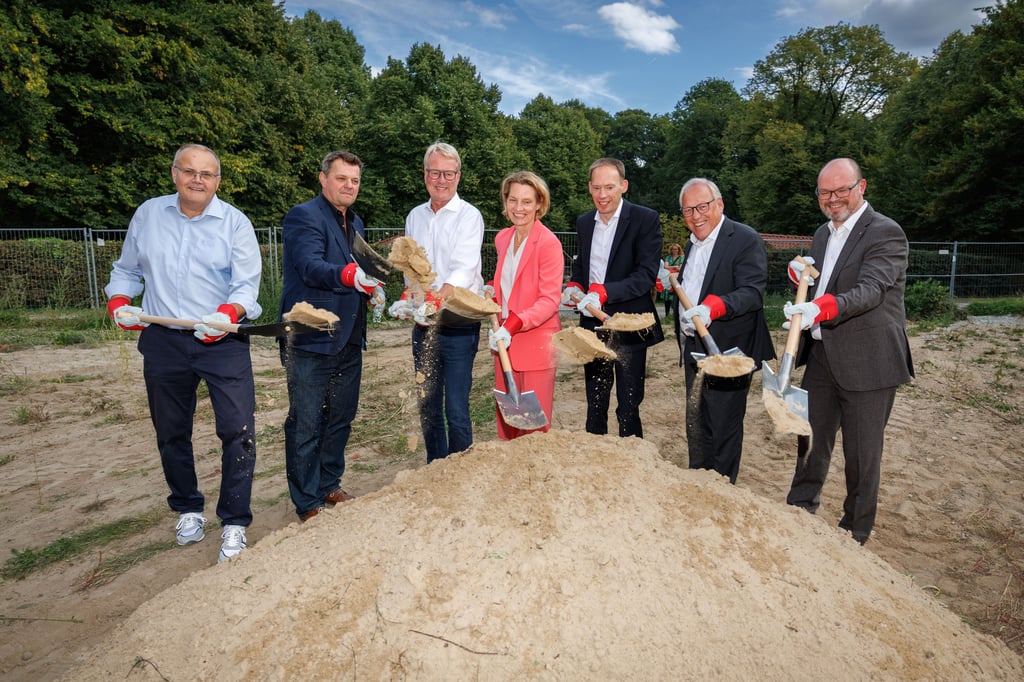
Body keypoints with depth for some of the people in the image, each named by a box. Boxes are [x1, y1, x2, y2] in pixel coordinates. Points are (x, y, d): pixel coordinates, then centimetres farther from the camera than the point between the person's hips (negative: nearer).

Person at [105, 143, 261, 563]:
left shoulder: (234, 222, -1)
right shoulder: (148, 214, 9)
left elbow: (247, 284, -7)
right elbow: (127, 270, 18)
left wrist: (227, 314, -25)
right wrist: (119, 302, 0)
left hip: (223, 342, -3)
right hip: (163, 342, 3)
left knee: (238, 430, -9)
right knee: (171, 433, 14)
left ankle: (234, 524, 4)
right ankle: (188, 510, 34)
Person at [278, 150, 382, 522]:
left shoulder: (355, 222, 16)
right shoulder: (304, 216, -10)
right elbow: (311, 266, -26)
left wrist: (373, 289, 6)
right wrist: (349, 276, -43)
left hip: (348, 338, 8)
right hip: (311, 340, -8)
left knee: (340, 419, 17)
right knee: (306, 425, 2)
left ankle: (329, 485, 33)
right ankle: (307, 502, 15)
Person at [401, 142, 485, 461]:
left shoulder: (469, 216, -6)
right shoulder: (415, 216, 12)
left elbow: (464, 266, -21)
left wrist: (442, 293, -39)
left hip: (458, 324, -5)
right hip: (423, 324, 6)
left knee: (456, 409, -4)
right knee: (427, 406, 13)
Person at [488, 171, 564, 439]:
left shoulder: (548, 242, -13)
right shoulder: (502, 238, 9)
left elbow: (550, 300, -15)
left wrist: (513, 325, -24)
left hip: (536, 343, -6)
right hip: (505, 340, 7)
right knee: (506, 418, 13)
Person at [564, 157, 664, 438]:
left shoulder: (645, 219, -9)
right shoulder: (584, 222, 9)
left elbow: (647, 274, -18)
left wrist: (603, 292, -29)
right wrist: (575, 286, 0)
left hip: (629, 328, -5)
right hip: (593, 325, 6)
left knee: (628, 408, 3)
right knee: (595, 403, 16)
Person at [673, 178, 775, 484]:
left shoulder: (746, 240, -12)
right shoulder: (693, 243, 14)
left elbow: (752, 292, -24)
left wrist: (713, 307, -38)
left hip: (727, 351, -8)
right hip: (694, 349, 8)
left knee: (723, 427, 2)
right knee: (696, 425, 17)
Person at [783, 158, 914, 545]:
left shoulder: (886, 233, -12)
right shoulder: (823, 234, 13)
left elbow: (870, 290, -26)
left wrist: (821, 308, -43)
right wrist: (800, 275, -2)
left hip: (866, 361, -7)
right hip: (822, 356, 7)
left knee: (862, 452, 5)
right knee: (811, 438, 17)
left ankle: (855, 533, 23)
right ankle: (800, 510, 34)